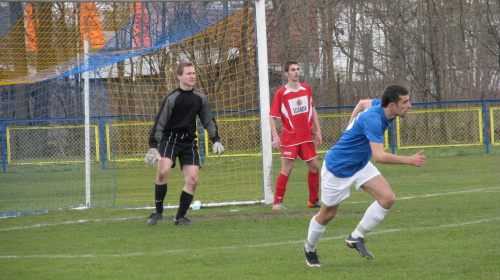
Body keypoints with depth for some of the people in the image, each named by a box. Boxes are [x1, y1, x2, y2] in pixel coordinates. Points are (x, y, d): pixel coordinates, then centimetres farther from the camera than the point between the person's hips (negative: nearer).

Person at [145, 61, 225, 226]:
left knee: (192, 179, -8)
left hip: (189, 141, 5)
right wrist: (153, 147, -15)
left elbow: (208, 121, 21)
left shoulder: (200, 98, 7)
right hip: (170, 138, -4)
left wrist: (216, 140, 12)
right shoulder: (172, 98, -9)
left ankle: (180, 217, 5)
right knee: (163, 171, -26)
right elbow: (159, 123, -8)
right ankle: (158, 211, -10)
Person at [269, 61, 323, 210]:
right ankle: (278, 202, -2)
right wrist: (275, 136, -17)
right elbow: (272, 116, -6)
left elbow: (312, 110, 17)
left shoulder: (306, 89, 7)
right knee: (287, 169, -10)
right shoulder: (281, 93, -8)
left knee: (314, 166, 8)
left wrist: (318, 131, 12)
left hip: (307, 137, 5)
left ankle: (314, 200, 22)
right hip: (290, 138, -5)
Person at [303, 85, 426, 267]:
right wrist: (409, 160, -39)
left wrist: (351, 129, 24)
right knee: (327, 214, 10)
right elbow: (379, 156, -43)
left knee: (387, 197, -12)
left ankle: (356, 238, -1)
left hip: (360, 164, 8)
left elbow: (362, 103, 16)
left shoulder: (378, 105, -8)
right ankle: (309, 248, 36)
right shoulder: (373, 119, -34)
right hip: (338, 167, -8)